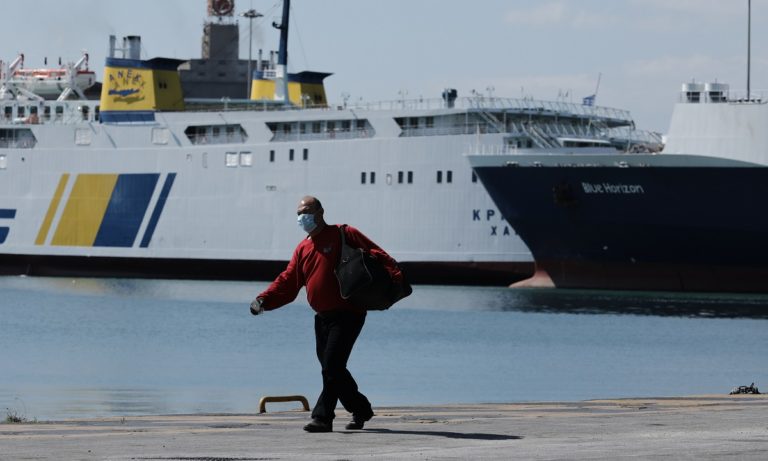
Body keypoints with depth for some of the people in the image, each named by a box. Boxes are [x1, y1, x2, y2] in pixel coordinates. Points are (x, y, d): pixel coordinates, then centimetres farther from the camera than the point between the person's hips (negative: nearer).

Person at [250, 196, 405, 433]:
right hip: (322, 316, 7)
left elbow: (377, 255, -11)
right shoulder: (302, 249, 15)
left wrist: (394, 277, -27)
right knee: (332, 369, 11)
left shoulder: (343, 235, -4)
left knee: (332, 366, -14)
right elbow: (287, 282, 11)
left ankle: (322, 416, -12)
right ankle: (360, 409, 28)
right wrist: (264, 300, -4)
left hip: (347, 314, -7)